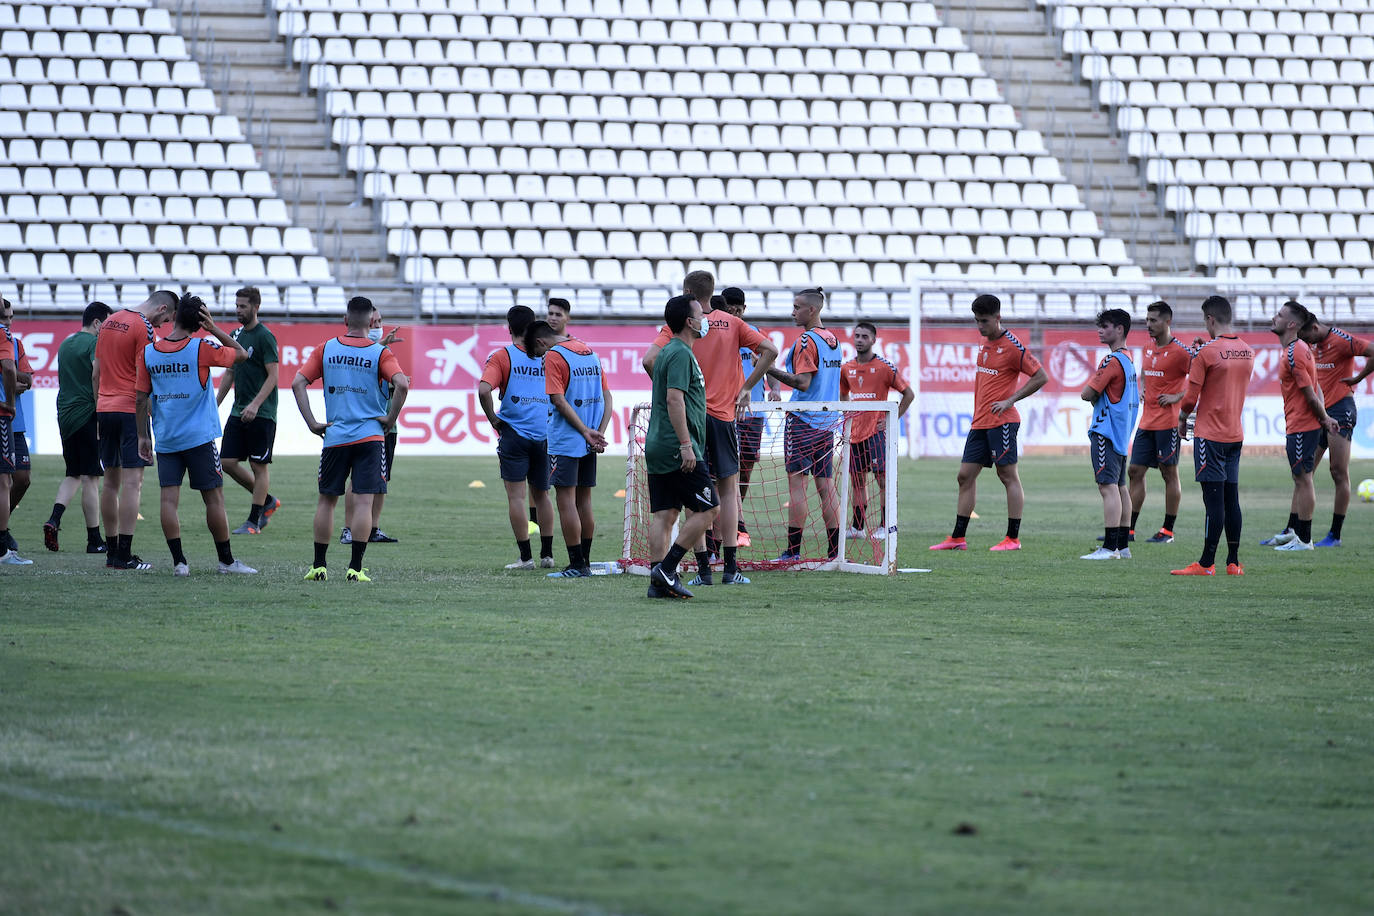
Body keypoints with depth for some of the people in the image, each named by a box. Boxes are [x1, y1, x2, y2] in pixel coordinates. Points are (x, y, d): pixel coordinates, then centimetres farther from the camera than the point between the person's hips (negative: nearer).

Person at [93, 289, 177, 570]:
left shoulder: (109, 322, 14)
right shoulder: (144, 329, -11)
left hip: (105, 409, 8)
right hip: (131, 410, -8)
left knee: (111, 481, 11)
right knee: (132, 482, -7)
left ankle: (112, 551, 13)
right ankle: (124, 554, -12)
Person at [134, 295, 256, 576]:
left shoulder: (147, 353, 2)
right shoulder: (201, 349, -8)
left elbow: (141, 399, 5)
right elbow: (241, 354, 5)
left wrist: (143, 436, 13)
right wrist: (214, 329, 1)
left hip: (165, 440, 3)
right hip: (199, 437, -3)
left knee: (169, 499, 1)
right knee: (214, 497, 4)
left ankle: (179, 561, -4)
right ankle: (226, 560, 10)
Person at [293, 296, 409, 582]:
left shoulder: (326, 349, 5)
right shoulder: (380, 353, -2)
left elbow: (298, 383, -2)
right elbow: (402, 384, -18)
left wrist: (312, 423, 0)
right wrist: (390, 419, -6)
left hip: (334, 437, 2)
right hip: (370, 435, -2)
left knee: (326, 499, 12)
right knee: (364, 500, -2)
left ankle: (319, 566, 12)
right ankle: (355, 568, -8)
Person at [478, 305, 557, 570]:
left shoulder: (502, 357, -4)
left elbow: (484, 390, -18)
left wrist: (493, 419, -5)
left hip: (514, 432, -4)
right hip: (545, 435, 4)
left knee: (516, 495, 0)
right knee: (541, 495, 15)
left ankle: (526, 556, -4)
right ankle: (547, 554, 14)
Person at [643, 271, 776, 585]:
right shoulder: (732, 324, 5)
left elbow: (649, 360, -14)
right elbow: (770, 351, -1)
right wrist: (746, 388, 4)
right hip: (724, 415, 1)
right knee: (728, 489, 7)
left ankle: (703, 569, 0)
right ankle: (730, 568, 1)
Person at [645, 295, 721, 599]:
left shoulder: (667, 352, 19)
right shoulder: (681, 354, -12)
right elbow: (674, 399, -21)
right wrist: (685, 445, -23)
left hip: (657, 448, 10)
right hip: (676, 448, -10)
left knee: (664, 515, 6)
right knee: (708, 509, -6)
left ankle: (659, 581, 2)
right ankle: (666, 570, -10)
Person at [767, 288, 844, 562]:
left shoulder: (806, 340, -12)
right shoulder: (832, 339, 13)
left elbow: (803, 382, -19)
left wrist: (770, 369, -17)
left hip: (802, 422, -8)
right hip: (827, 423, 8)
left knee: (796, 483, -7)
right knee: (826, 485, 7)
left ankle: (793, 551, -9)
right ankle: (835, 551, 5)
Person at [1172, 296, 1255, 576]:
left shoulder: (1207, 352, -13)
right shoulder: (1247, 351, 8)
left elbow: (1191, 397, -11)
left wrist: (1182, 418, 8)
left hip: (1210, 435, -6)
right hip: (1236, 434, 6)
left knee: (1214, 500, -7)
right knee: (1231, 498, 9)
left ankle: (1206, 563, -5)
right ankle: (1233, 562, 10)